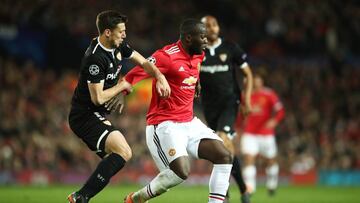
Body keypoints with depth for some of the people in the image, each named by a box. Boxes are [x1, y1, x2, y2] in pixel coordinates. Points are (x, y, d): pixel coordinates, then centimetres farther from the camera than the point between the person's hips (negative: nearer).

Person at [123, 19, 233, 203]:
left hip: (189, 122, 9)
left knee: (224, 157, -3)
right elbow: (134, 75, -20)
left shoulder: (198, 56, 9)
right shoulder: (166, 56, -17)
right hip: (165, 124, -9)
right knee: (181, 171, -23)